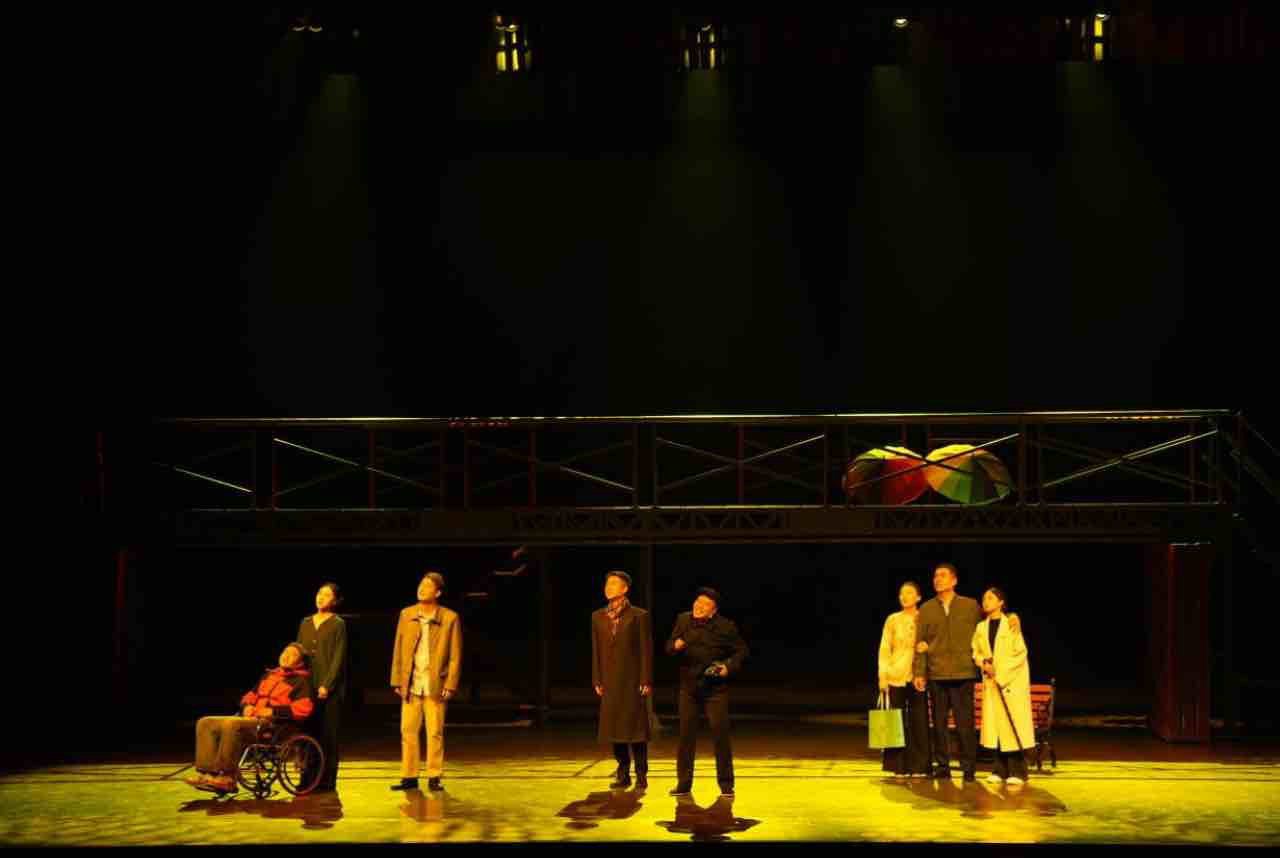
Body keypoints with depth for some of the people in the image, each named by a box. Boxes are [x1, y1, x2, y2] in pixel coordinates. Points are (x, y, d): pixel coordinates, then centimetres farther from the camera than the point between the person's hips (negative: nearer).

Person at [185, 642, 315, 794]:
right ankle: (206, 772, -20)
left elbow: (304, 708, -13)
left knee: (230, 724, -35)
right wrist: (247, 705, 9)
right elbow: (250, 695, 34)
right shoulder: (269, 675, 26)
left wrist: (273, 711, -15)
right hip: (250, 719, 8)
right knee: (205, 723, -9)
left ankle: (225, 777, -29)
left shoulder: (301, 681, 3)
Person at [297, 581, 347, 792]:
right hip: (307, 686, 5)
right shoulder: (305, 623, 14)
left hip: (329, 689, -5)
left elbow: (338, 658, -7)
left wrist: (327, 685, -14)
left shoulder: (338, 624, -2)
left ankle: (327, 781, 4)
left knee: (328, 735, -1)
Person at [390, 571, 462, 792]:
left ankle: (434, 778, 10)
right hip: (411, 685, 3)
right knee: (408, 732, 4)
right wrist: (397, 681, 5)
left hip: (435, 686, -3)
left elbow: (455, 655, -1)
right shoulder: (406, 615, 8)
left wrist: (450, 685, -7)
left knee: (435, 733, 1)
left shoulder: (449, 618, -1)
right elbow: (398, 650, 10)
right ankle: (409, 777, 12)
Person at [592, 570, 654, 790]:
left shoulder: (639, 616, -1)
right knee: (614, 728, 5)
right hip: (610, 681, 4)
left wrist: (646, 681, -10)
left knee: (636, 728, -3)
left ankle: (641, 775, 5)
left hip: (633, 680, -4)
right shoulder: (598, 617, 11)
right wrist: (597, 681, 6)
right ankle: (623, 774, 14)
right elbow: (596, 650, 11)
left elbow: (646, 649, -4)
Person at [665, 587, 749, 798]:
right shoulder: (683, 620, 2)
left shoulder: (725, 626, -6)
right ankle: (683, 784, 12)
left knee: (720, 734, -4)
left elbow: (741, 651, 3)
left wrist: (729, 666, -14)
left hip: (715, 688, -2)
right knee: (686, 735, 3)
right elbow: (669, 647, 10)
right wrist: (675, 646, -14)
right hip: (689, 687, 3)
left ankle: (726, 784, 8)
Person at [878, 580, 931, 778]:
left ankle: (919, 765, 6)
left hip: (917, 675, 0)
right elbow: (884, 649, 5)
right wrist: (883, 676, -3)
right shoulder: (893, 620, 6)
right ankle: (900, 766, 7)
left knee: (919, 720, -1)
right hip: (896, 675, 0)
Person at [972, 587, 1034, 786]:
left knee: (1014, 724, -7)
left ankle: (1017, 771, -2)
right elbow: (976, 652, 16)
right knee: (994, 723, 3)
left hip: (1013, 681, -5)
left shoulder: (1011, 624, -6)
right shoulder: (981, 627, 10)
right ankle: (1000, 769, 10)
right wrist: (983, 663, -6)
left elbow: (1020, 654, -9)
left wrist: (1001, 673, -12)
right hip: (990, 682, 5)